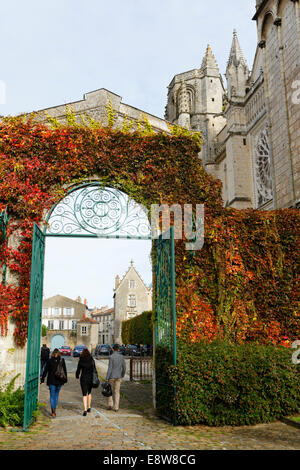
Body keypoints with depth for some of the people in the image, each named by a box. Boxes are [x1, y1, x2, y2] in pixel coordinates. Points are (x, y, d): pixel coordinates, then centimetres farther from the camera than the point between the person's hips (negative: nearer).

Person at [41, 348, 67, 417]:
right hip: (59, 381, 2)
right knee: (56, 395, 17)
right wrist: (65, 379, 11)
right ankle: (54, 410, 23)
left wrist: (42, 379, 5)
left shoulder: (49, 360, -4)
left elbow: (45, 371, -2)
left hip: (52, 381, -2)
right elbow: (65, 370, 3)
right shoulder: (62, 360, -1)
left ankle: (53, 411, -14)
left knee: (52, 396, 1)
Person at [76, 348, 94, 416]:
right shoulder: (92, 360, -1)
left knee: (84, 394, 0)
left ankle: (85, 410, -9)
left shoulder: (81, 360, -5)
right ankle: (89, 407, 28)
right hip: (91, 378, 2)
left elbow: (78, 369, 0)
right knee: (89, 392, 22)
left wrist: (77, 376, 19)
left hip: (83, 378, -2)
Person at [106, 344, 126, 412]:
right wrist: (122, 375, 19)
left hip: (111, 376, -3)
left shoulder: (111, 357, -13)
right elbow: (124, 367, 3)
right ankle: (116, 408, 7)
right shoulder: (121, 356, -1)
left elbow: (109, 368, -14)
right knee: (117, 392, 8)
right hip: (118, 377, 3)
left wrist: (107, 378, -9)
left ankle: (110, 405, 13)